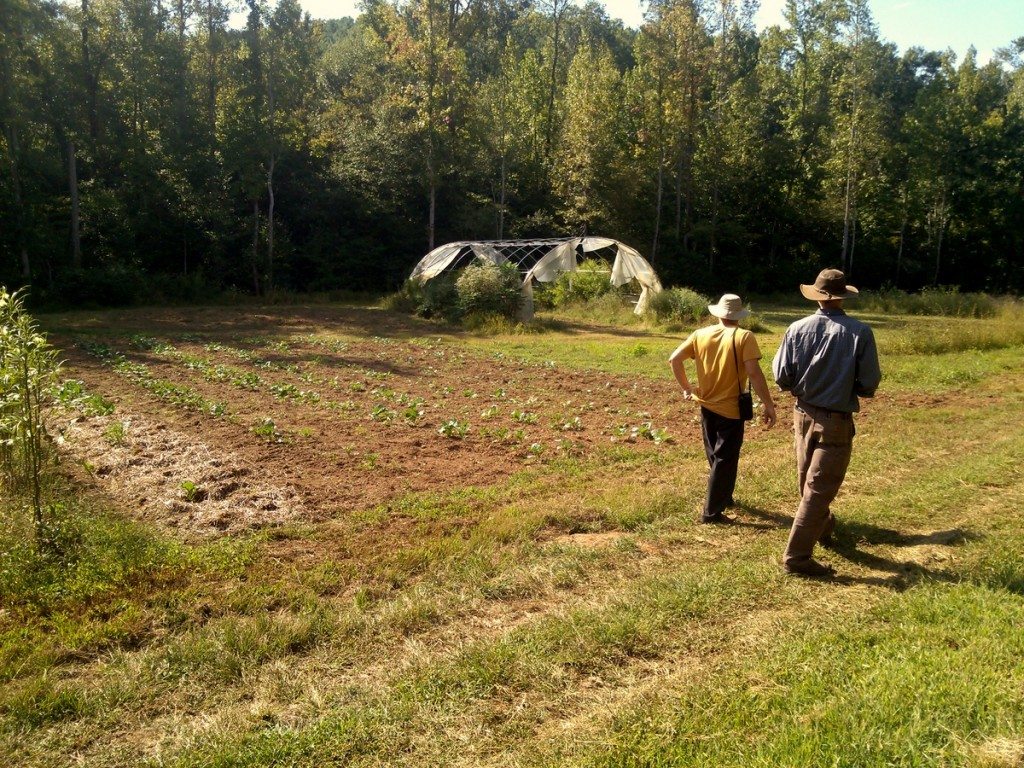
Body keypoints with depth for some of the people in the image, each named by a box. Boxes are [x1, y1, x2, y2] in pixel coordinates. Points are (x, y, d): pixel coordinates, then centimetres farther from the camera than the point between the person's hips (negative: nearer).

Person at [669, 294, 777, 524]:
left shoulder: (701, 334, 1)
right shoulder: (744, 337, -13)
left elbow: (674, 359, -2)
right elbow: (753, 372, -21)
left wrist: (686, 388, 9)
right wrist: (768, 404, -15)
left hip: (706, 406, 5)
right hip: (730, 408, -5)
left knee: (715, 456, 23)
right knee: (725, 460, 6)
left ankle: (723, 497, 40)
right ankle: (712, 512, 9)